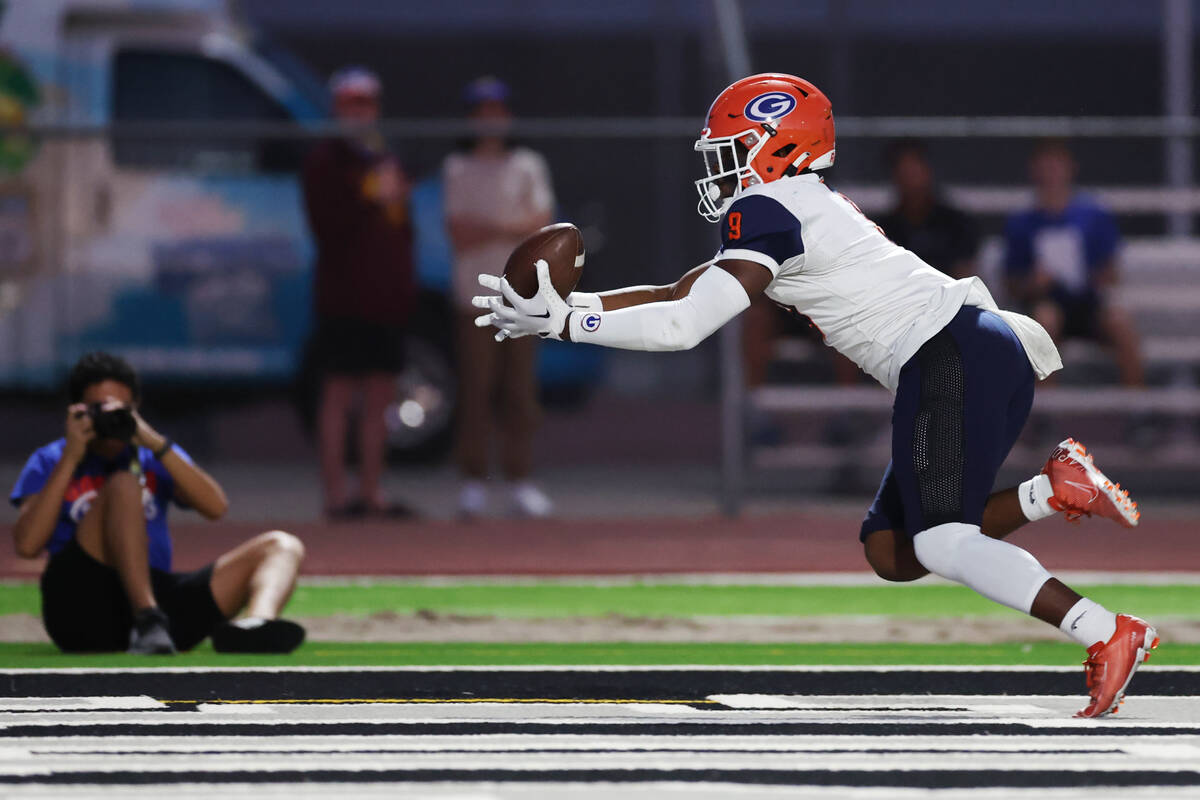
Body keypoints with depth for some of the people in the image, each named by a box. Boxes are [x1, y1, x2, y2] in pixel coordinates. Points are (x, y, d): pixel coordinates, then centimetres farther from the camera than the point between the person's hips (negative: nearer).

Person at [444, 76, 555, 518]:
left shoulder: (528, 166, 10)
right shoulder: (457, 168, 8)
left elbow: (540, 224, -2)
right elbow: (458, 234, -1)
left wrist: (487, 229, -11)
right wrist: (511, 228, -11)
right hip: (474, 294, -1)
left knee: (520, 389, 0)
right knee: (474, 390, -4)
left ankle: (519, 481, 2)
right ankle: (473, 482, -1)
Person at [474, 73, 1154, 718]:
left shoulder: (765, 212, -8)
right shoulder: (805, 209, 22)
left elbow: (685, 328, -14)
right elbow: (680, 295, 27)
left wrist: (560, 323, -9)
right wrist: (572, 302, 19)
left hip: (955, 358, -9)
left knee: (940, 542, -17)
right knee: (891, 550, 8)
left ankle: (1111, 635, -24)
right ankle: (1056, 490, 0)